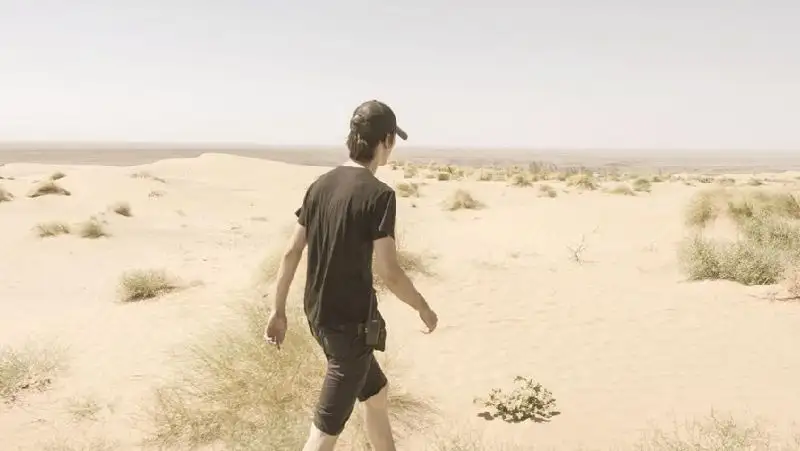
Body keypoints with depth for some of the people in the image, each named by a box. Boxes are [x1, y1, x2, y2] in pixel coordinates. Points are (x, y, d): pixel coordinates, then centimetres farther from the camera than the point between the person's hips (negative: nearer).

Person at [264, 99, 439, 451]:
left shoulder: (320, 185, 3)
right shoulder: (378, 194, -17)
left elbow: (291, 252, 5)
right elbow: (389, 273, -17)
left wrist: (278, 310, 13)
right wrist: (424, 309, -1)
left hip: (319, 317, 8)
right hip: (351, 322, -7)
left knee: (376, 392, 26)